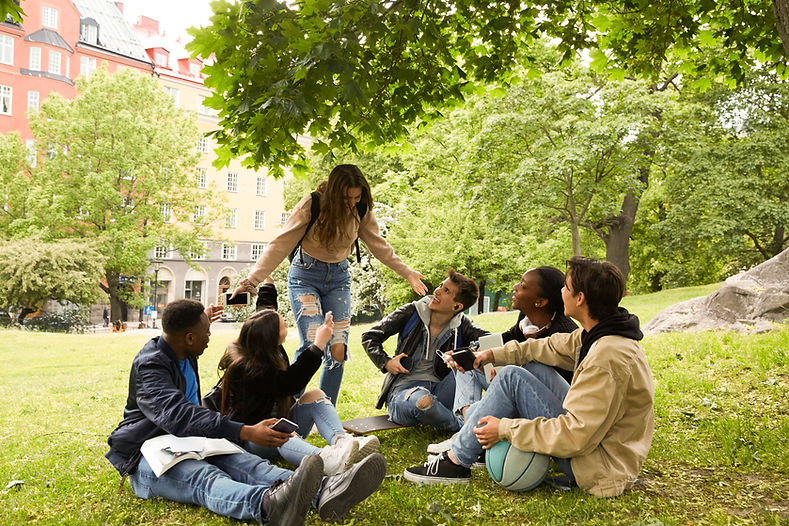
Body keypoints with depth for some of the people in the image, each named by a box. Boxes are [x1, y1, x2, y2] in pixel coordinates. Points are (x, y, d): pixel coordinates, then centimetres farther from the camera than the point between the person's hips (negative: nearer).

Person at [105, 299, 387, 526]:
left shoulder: (183, 354, 12)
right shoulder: (150, 365, -19)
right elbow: (179, 416, -36)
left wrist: (202, 320, 48)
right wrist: (246, 432, -46)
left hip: (191, 443, 7)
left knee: (247, 463, -25)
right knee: (204, 478, -40)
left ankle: (324, 493, -53)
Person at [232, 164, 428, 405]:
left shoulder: (362, 210, -7)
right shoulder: (312, 205, -19)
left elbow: (380, 246, 8)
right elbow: (280, 245, -20)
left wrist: (408, 273, 7)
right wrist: (251, 280, -27)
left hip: (339, 278, 4)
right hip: (306, 276, -3)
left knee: (338, 350, -4)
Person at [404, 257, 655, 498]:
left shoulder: (607, 358, -28)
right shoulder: (601, 333, 1)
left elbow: (576, 435, -29)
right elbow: (555, 347, 16)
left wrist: (506, 429, -21)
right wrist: (495, 355, 12)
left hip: (601, 466, -9)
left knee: (512, 378, -15)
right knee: (535, 367, 9)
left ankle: (456, 462, -3)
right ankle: (468, 418, 17)